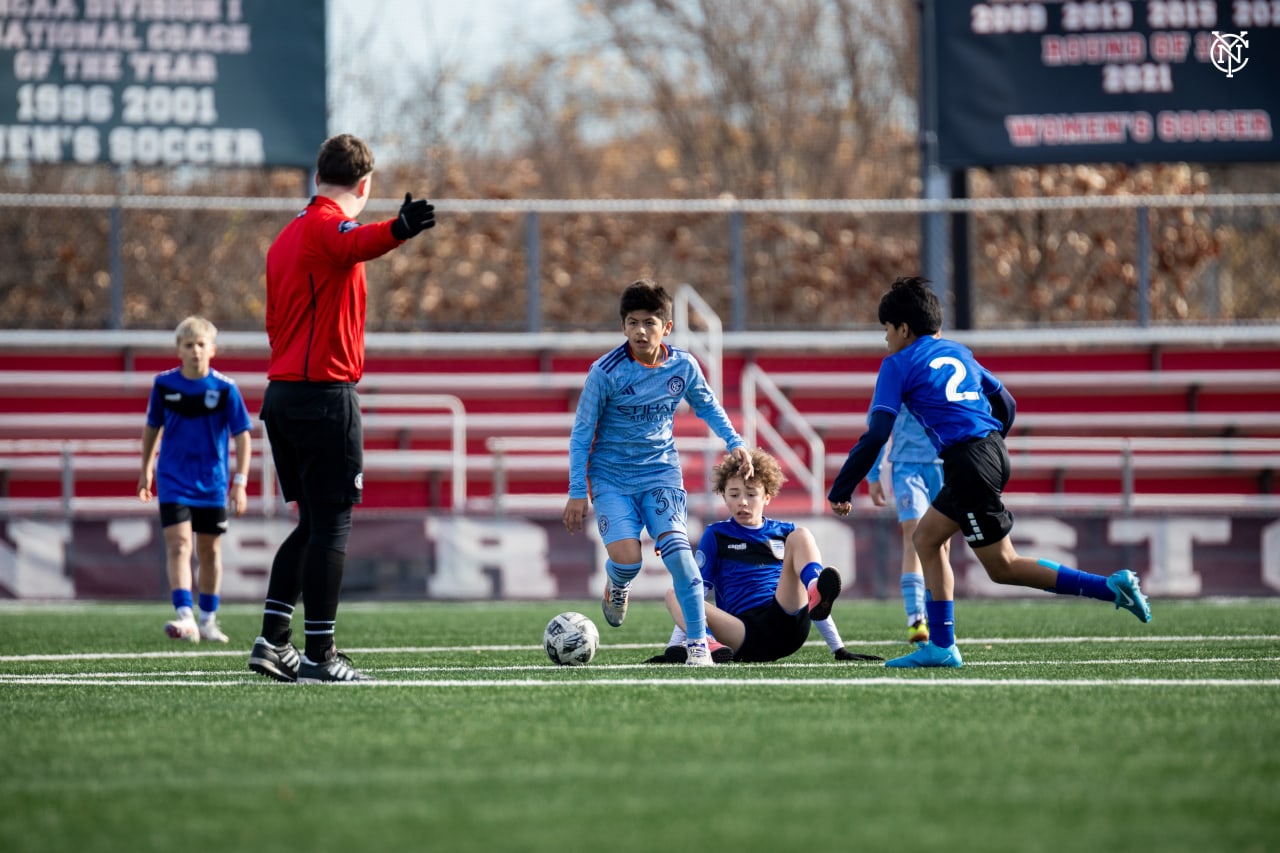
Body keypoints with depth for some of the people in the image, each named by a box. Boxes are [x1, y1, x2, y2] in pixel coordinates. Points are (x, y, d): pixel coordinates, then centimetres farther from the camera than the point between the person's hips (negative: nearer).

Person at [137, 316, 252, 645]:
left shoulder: (225, 388, -8)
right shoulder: (164, 384, -3)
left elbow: (242, 436, -4)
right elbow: (152, 428, 12)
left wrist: (240, 481, -9)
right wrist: (146, 470, 18)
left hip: (212, 482, 0)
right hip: (174, 479, 0)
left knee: (209, 550, 10)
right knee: (178, 544, -15)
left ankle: (208, 620, 23)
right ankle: (185, 617, -25)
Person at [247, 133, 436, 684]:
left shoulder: (288, 235, 20)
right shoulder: (328, 225, -9)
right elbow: (355, 243, -35)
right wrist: (397, 230, -56)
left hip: (281, 391, 9)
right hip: (326, 394, -9)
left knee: (313, 524, 15)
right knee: (331, 526, -5)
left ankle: (273, 641, 11)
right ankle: (319, 655, -6)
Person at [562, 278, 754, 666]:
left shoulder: (683, 366, -6)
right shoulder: (605, 372, -15)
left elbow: (706, 405, 16)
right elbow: (582, 432, -7)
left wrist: (734, 442, 4)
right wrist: (578, 492, -8)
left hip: (661, 471, 2)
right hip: (612, 477, -2)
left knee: (676, 549, -18)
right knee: (627, 557, -19)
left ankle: (698, 641, -9)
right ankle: (616, 585, 20)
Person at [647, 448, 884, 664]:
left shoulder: (785, 533, 23)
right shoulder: (716, 535, 19)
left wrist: (838, 649, 17)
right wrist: (674, 646, 1)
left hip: (787, 623, 1)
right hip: (743, 635, -1)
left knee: (801, 536, -10)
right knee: (675, 596, -26)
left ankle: (818, 600, -40)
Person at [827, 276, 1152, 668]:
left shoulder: (899, 364, 0)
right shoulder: (957, 352, 22)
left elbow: (876, 434, -8)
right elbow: (1006, 404, 23)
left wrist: (840, 490, -2)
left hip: (967, 462, -9)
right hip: (994, 452, 9)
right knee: (926, 538, 17)